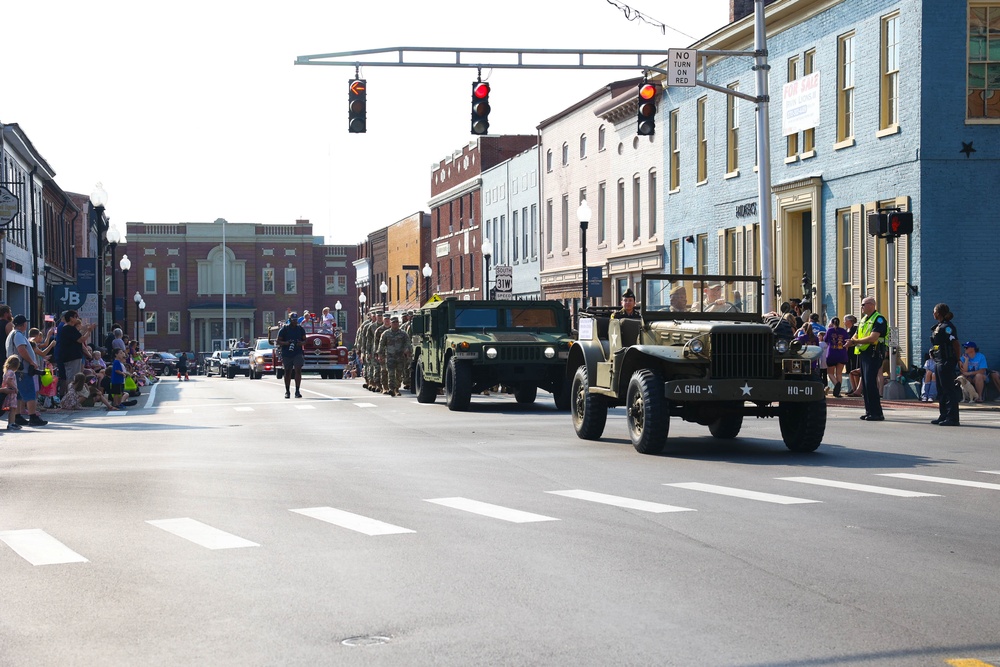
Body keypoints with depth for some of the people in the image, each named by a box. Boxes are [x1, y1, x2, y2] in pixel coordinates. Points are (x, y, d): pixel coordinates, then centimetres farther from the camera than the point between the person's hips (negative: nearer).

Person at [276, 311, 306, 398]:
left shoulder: (300, 329, 6)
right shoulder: (284, 329, -1)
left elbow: (305, 340, 14)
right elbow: (278, 342, 1)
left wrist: (301, 343, -9)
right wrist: (285, 343, -18)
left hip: (297, 353, 1)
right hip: (286, 354, -1)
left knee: (298, 370, -14)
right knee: (288, 372, 9)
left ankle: (297, 391, -14)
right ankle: (287, 392, 20)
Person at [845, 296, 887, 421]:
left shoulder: (879, 319, -10)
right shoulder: (864, 319, 18)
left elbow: (872, 338, -21)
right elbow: (857, 336, 19)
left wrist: (855, 341, -16)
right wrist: (852, 342, -5)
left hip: (874, 354, -9)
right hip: (864, 354, 9)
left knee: (870, 383, -13)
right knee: (865, 384, 9)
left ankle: (877, 413, -11)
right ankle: (869, 411, 14)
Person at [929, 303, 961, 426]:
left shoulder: (947, 327, -15)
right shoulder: (938, 327, 14)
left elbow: (955, 344, -18)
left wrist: (958, 360, -17)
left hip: (947, 362, -10)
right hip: (938, 361, 10)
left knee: (949, 390, -8)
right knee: (941, 391, 14)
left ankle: (952, 418, -7)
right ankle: (943, 416, 21)